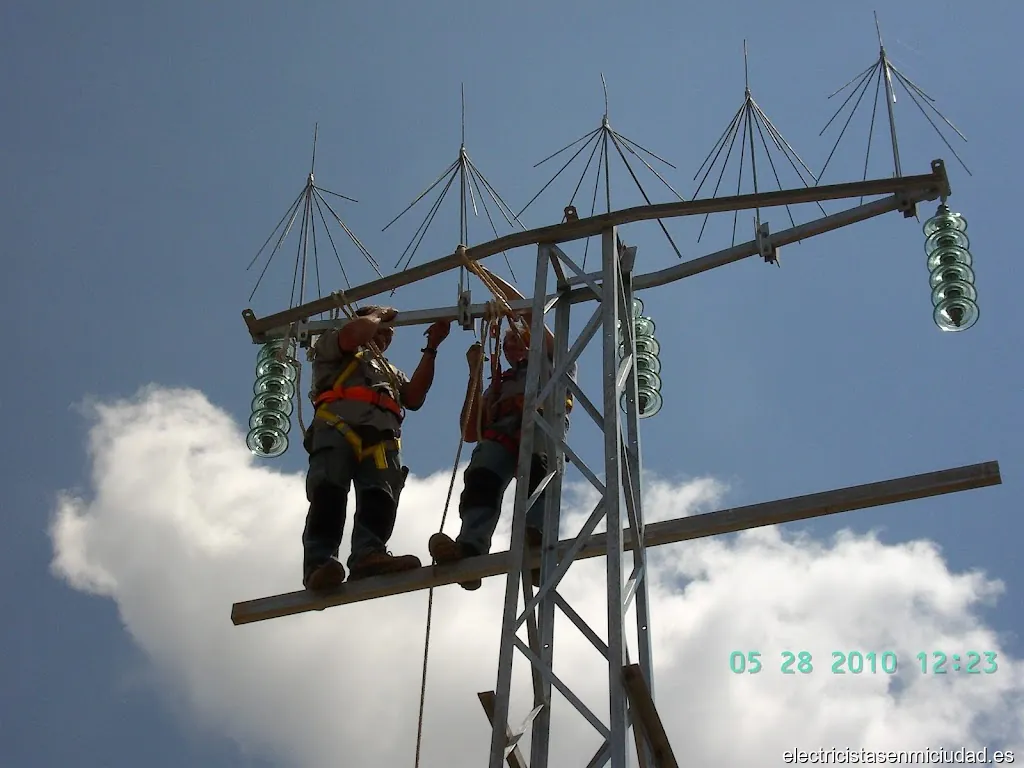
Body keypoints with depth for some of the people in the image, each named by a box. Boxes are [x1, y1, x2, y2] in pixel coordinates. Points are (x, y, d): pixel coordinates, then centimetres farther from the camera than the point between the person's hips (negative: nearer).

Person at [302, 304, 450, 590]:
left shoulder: (390, 371, 44)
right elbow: (354, 333, 5)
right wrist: (379, 315, 26)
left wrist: (431, 348, 23)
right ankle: (319, 562, -45)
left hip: (382, 436, 4)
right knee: (329, 491, -28)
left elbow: (414, 399, 22)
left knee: (380, 495, -26)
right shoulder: (331, 345, 31)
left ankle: (369, 554, -50)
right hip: (338, 426, -4)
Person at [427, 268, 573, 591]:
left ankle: (537, 537, -66)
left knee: (539, 465, -40)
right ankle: (471, 548, -61)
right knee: (481, 476, -35)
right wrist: (475, 373, 26)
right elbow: (470, 433, 28)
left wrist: (486, 275, 27)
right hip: (499, 433, 2)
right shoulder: (497, 386, 43)